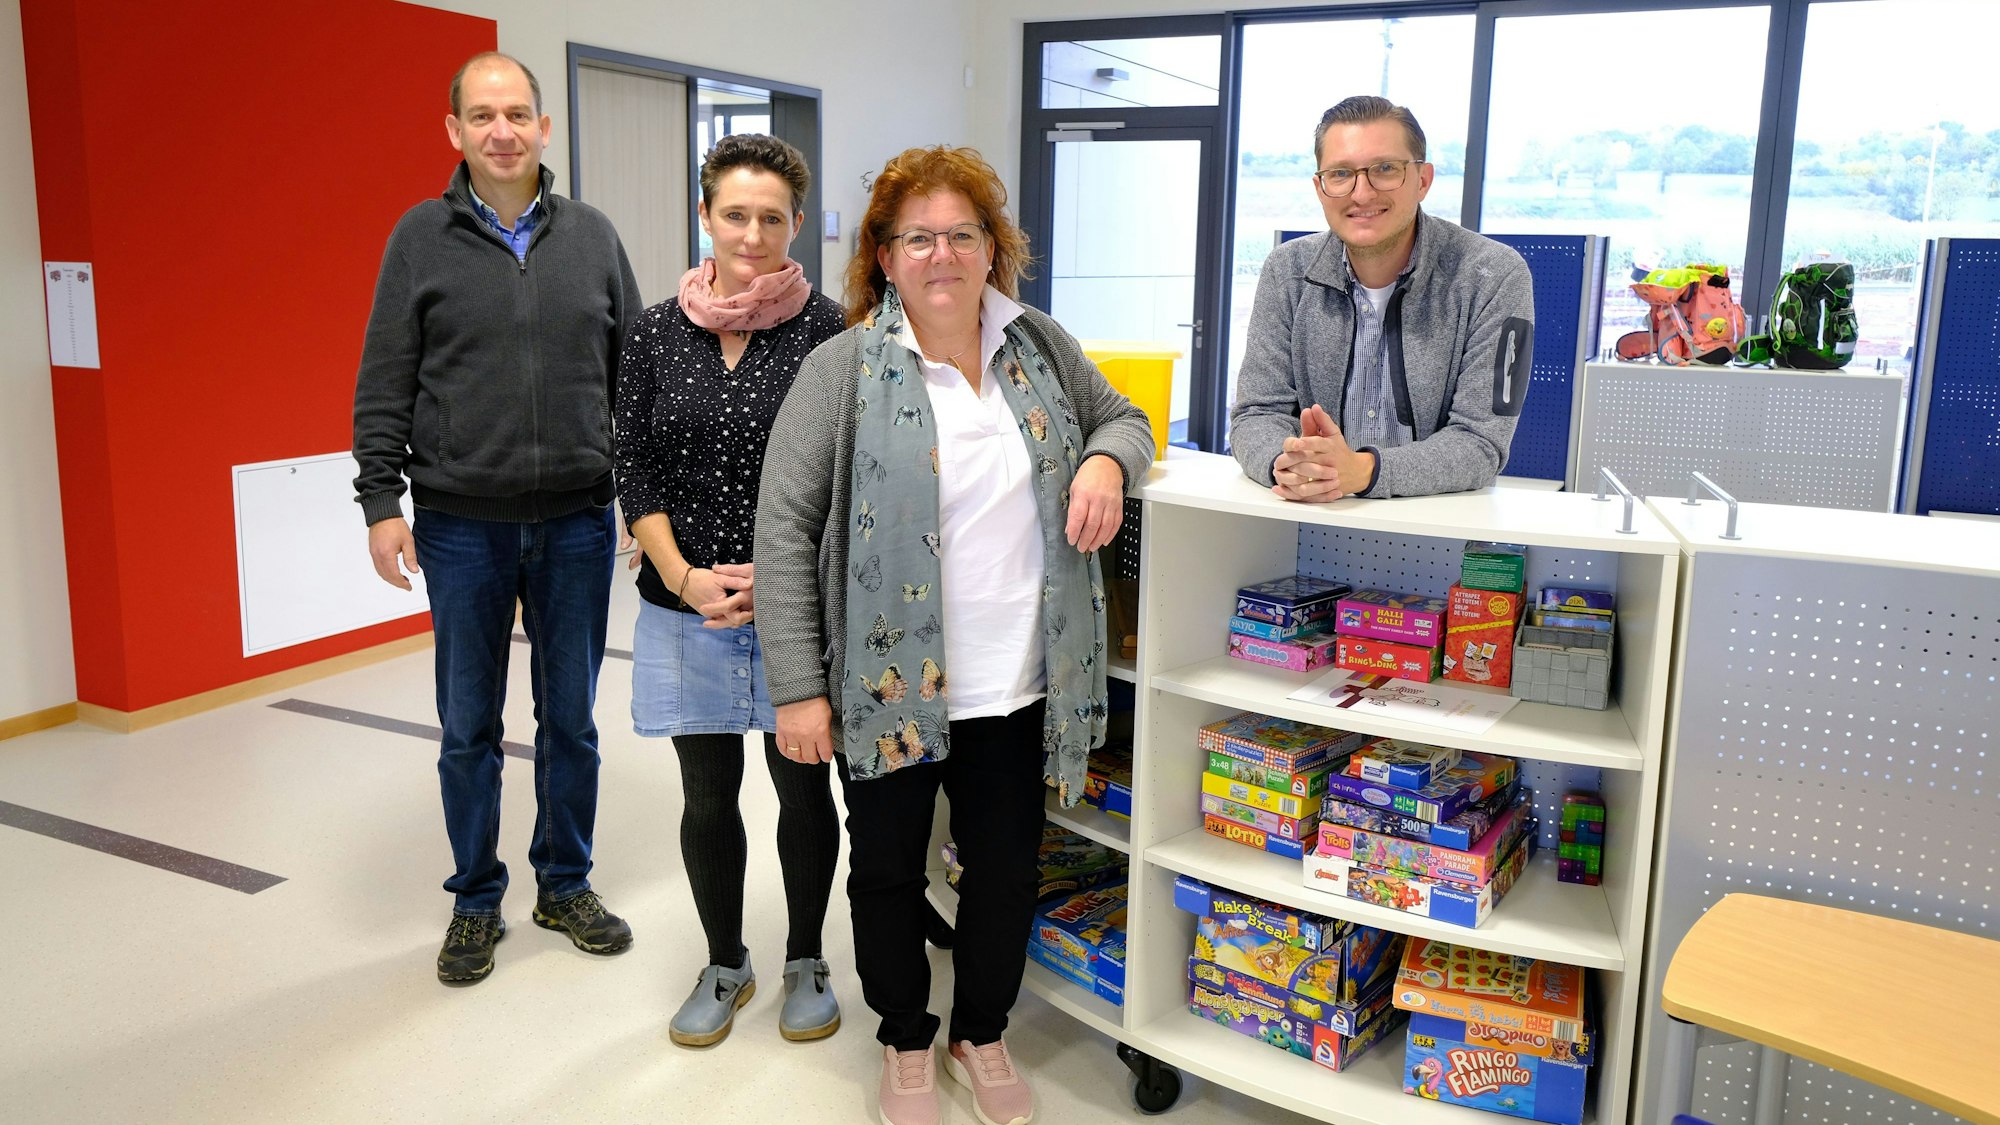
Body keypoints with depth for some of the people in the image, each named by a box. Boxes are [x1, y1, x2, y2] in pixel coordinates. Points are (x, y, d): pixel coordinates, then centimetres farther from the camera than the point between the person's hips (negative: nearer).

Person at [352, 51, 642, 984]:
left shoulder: (592, 236, 5)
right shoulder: (421, 237, 1)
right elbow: (384, 383, 1)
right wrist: (380, 499, -5)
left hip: (578, 521, 1)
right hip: (461, 524, -1)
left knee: (571, 719, 11)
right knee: (467, 725, 9)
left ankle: (565, 886, 29)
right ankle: (476, 901, 26)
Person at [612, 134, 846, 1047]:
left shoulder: (828, 332, -5)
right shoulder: (658, 333, 2)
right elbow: (634, 472, 3)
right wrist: (685, 577, -10)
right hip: (688, 608, 2)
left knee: (803, 789, 11)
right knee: (707, 795, 12)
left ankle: (804, 962, 33)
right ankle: (724, 965, 34)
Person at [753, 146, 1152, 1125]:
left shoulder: (1040, 346, 3)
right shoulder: (845, 369, -9)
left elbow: (1122, 418, 18)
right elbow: (784, 529, -11)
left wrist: (1108, 459, -8)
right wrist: (798, 686, -14)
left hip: (1017, 685, 3)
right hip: (887, 687, -3)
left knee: (1007, 868, 14)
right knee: (888, 868, 13)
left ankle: (982, 1033, 39)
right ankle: (905, 1042, 37)